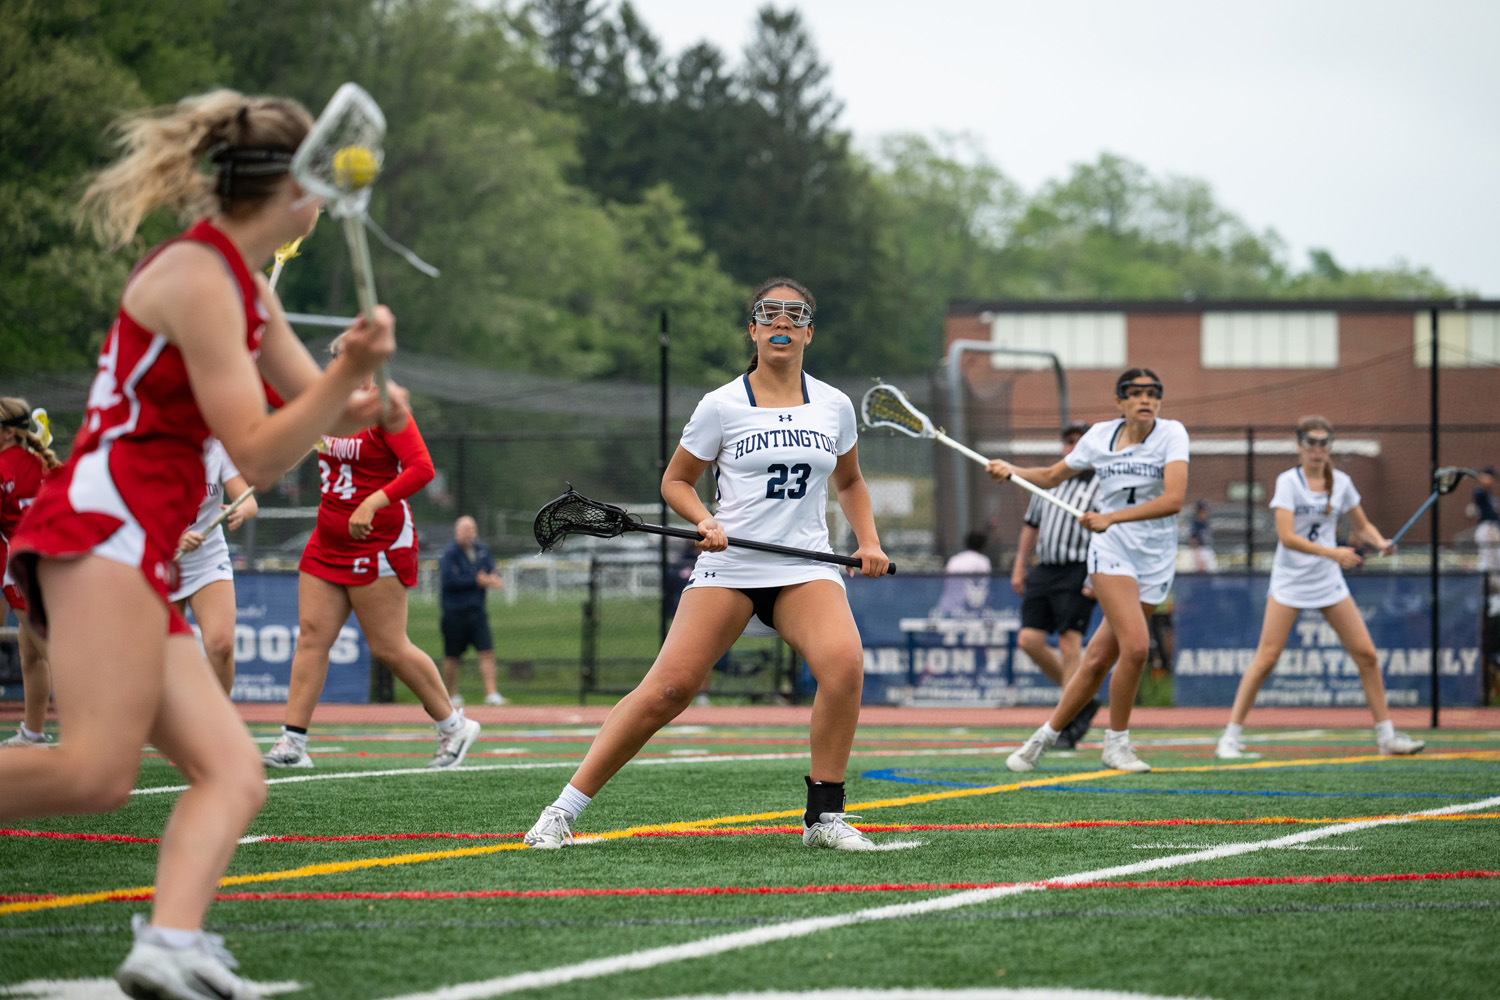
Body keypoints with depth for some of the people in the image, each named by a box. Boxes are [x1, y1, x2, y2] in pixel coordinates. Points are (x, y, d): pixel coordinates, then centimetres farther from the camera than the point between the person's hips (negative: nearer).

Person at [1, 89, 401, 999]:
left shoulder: (245, 287, 23)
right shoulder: (197, 278, -6)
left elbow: (315, 407, 32)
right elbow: (258, 456, -7)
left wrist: (363, 402, 11)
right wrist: (349, 373, -16)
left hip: (140, 562, 10)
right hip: (103, 528, -10)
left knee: (235, 773, -4)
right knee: (99, 772, -29)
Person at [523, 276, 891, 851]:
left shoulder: (834, 406, 10)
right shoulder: (721, 406, 2)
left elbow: (849, 483, 27)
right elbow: (676, 481, 12)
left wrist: (868, 541, 11)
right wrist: (707, 523, -7)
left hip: (806, 569, 2)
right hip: (728, 566, -2)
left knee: (843, 660, -28)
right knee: (667, 689, -14)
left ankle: (824, 816, -16)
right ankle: (563, 810, -3)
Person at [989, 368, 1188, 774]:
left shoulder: (1171, 435, -8)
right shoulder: (1099, 436, 1)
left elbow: (1173, 500, -21)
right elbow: (1052, 476, 19)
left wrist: (1111, 518, -25)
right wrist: (1011, 470, 1)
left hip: (1155, 561, 0)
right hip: (1111, 552, 0)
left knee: (1098, 659, 0)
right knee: (1135, 645, -20)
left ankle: (1045, 736, 15)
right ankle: (1116, 741, -3)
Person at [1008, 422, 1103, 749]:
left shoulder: (1101, 487, -2)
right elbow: (1031, 525, 24)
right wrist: (1019, 566, 18)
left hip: (1078, 574, -6)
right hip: (1044, 571, 6)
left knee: (1069, 643, -12)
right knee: (1029, 640, -2)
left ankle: (1069, 726, -7)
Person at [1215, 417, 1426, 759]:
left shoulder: (1341, 482, 4)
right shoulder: (1288, 482, -9)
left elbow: (1362, 525, 16)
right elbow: (1286, 537, -19)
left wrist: (1380, 542, -6)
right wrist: (1332, 552, -27)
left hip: (1329, 581, 4)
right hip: (1290, 579, -4)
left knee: (1366, 654, 0)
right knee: (1266, 657, -10)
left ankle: (1386, 735, 11)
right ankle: (1231, 737, -4)